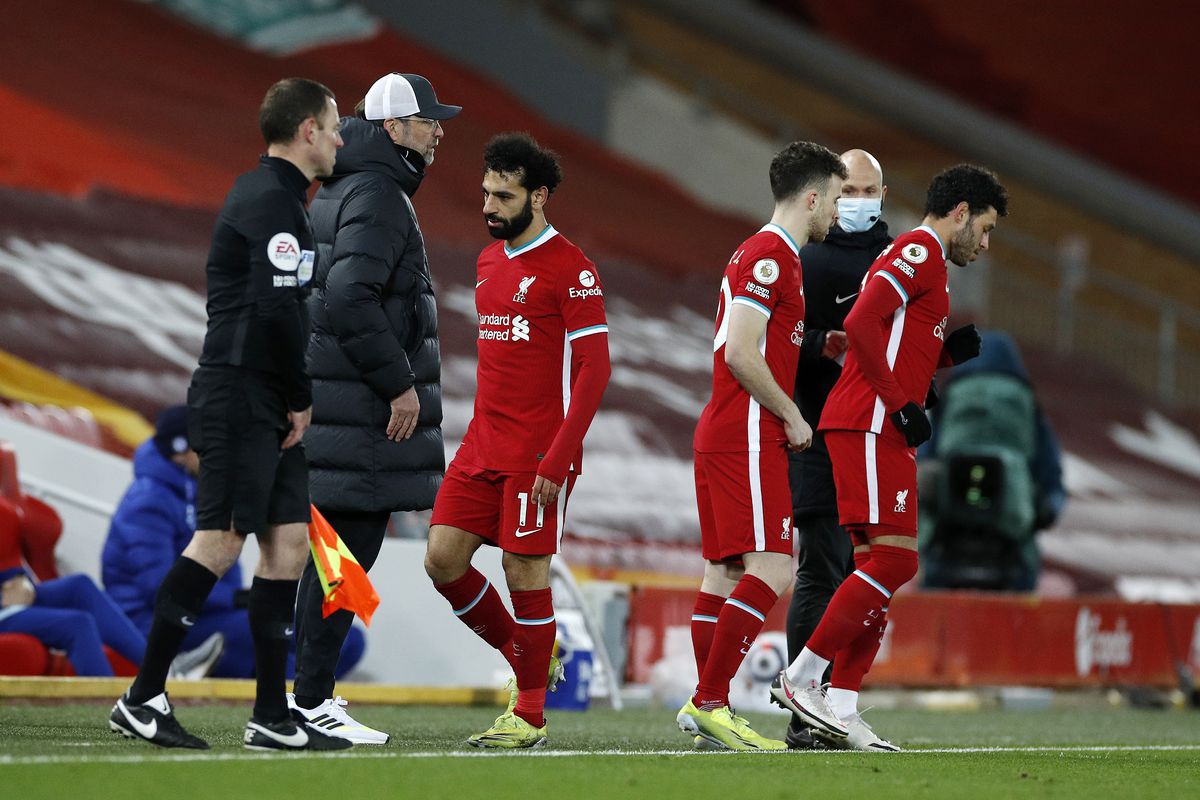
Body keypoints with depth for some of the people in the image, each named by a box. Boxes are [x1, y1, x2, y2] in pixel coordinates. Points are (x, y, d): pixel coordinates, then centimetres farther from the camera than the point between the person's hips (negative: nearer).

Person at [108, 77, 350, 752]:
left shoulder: (269, 193, 20)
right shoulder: (273, 200, -12)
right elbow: (277, 309, -21)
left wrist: (296, 397, 14)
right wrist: (302, 398, -11)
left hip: (266, 406, 10)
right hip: (240, 394, -10)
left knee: (289, 541, 7)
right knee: (220, 542, -12)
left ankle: (273, 716, 7)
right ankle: (143, 698, -9)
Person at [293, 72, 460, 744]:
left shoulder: (340, 193, 18)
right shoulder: (378, 198, -14)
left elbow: (323, 294, 23)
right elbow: (349, 300, -25)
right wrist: (400, 383, -19)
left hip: (337, 404, 10)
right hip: (365, 412, -10)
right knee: (351, 546, -9)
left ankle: (311, 691, 18)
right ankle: (312, 702, -8)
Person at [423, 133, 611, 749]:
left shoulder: (570, 269, -10)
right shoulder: (489, 261, 15)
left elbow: (594, 369, -13)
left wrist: (558, 458, -18)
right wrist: (480, 437, 18)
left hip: (537, 456, -8)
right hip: (482, 445, 8)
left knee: (525, 569, -4)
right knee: (443, 560, 2)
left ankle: (530, 713, 7)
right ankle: (527, 658, 21)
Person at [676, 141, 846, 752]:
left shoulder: (763, 254, 20)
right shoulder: (770, 255, -12)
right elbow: (742, 356, -19)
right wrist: (792, 415, -10)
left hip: (722, 435, 11)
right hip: (748, 439, -11)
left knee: (724, 571, 9)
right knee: (770, 570, -14)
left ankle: (703, 705, 10)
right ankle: (710, 706, -17)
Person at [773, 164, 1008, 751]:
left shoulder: (919, 259, 26)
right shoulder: (921, 252, -6)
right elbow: (860, 325, -19)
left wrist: (952, 352, 12)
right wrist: (901, 404, -17)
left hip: (880, 429, 11)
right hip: (869, 424, -11)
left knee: (877, 566, 7)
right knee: (894, 560, -15)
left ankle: (840, 707, 3)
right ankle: (800, 678, -13)